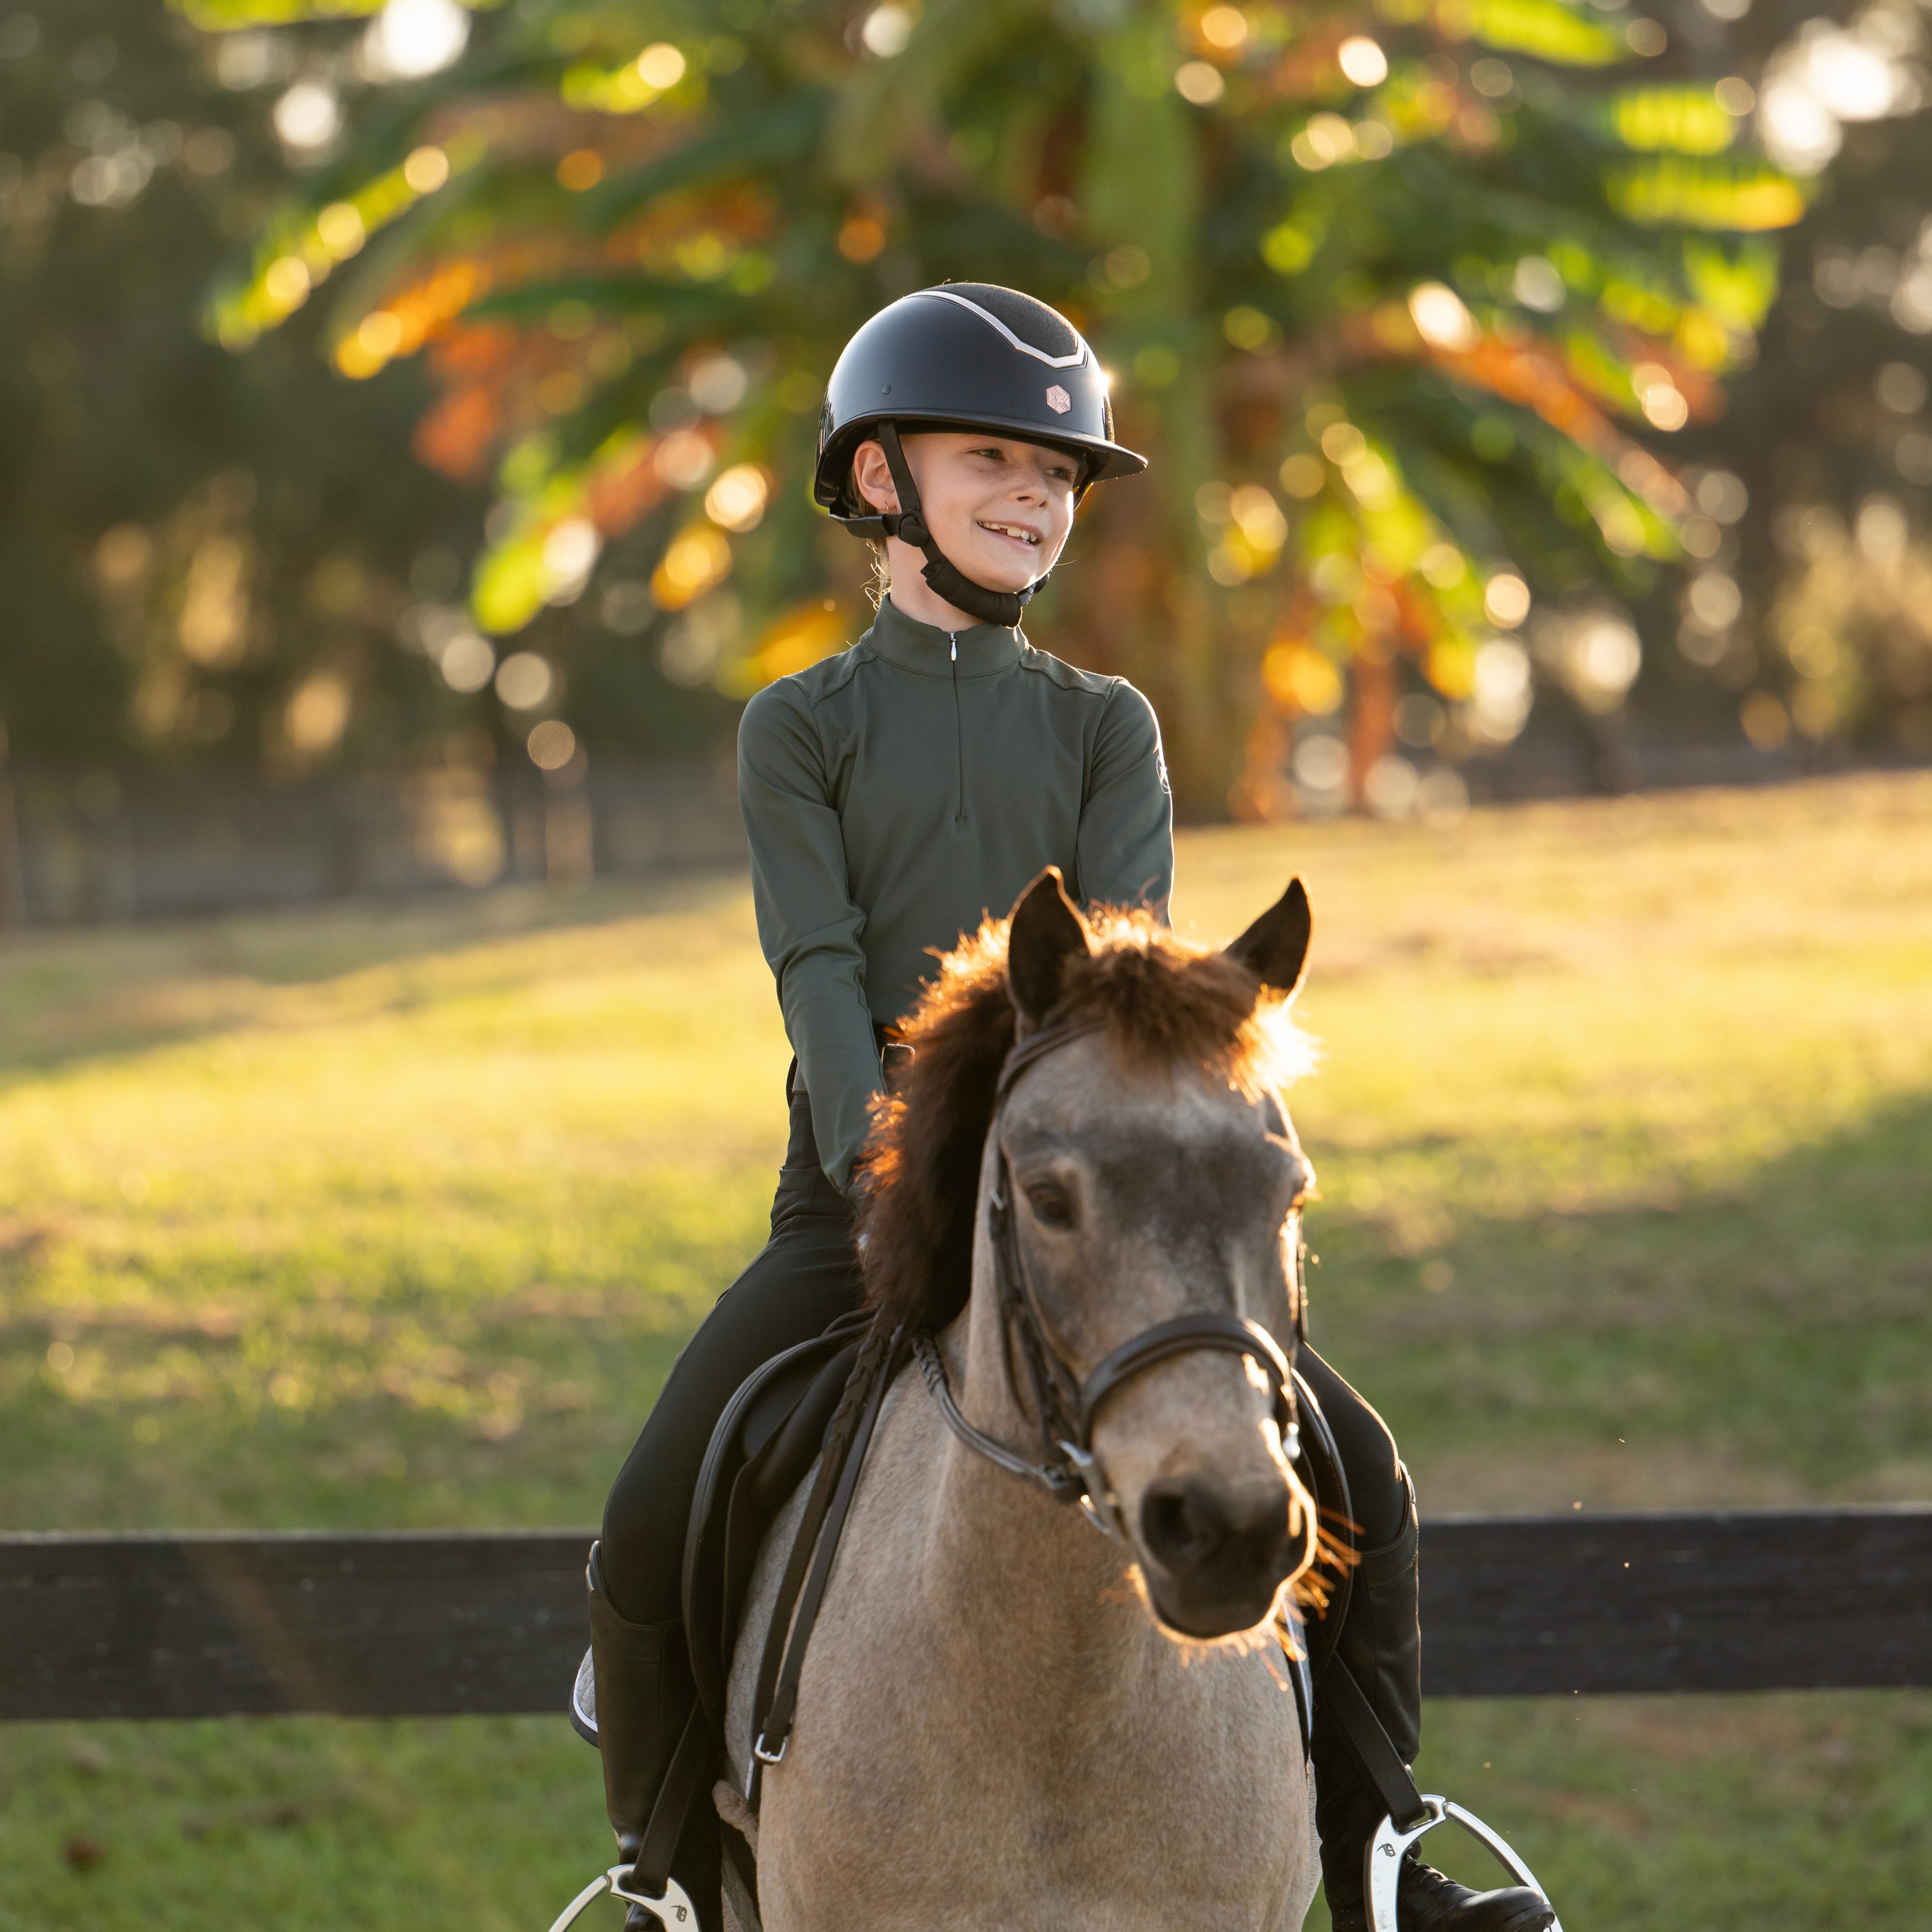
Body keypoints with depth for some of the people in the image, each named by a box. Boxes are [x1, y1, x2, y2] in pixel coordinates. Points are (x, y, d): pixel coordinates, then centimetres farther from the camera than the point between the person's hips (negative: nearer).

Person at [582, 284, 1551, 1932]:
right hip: (859, 1195, -2)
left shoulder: (1105, 727, 10)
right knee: (652, 1534, -17)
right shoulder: (801, 726, 4)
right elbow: (821, 974, -8)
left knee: (1356, 1470, -11)